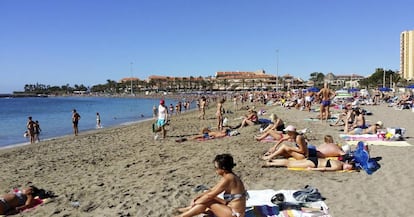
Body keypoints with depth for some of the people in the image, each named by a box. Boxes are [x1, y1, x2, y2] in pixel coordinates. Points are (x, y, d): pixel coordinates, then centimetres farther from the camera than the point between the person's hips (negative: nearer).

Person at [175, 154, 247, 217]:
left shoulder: (227, 179, -22)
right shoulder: (230, 176, 6)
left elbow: (210, 195, -17)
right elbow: (212, 190, 12)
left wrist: (195, 202, -3)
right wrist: (196, 198, 6)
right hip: (234, 210, 9)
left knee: (207, 201, -9)